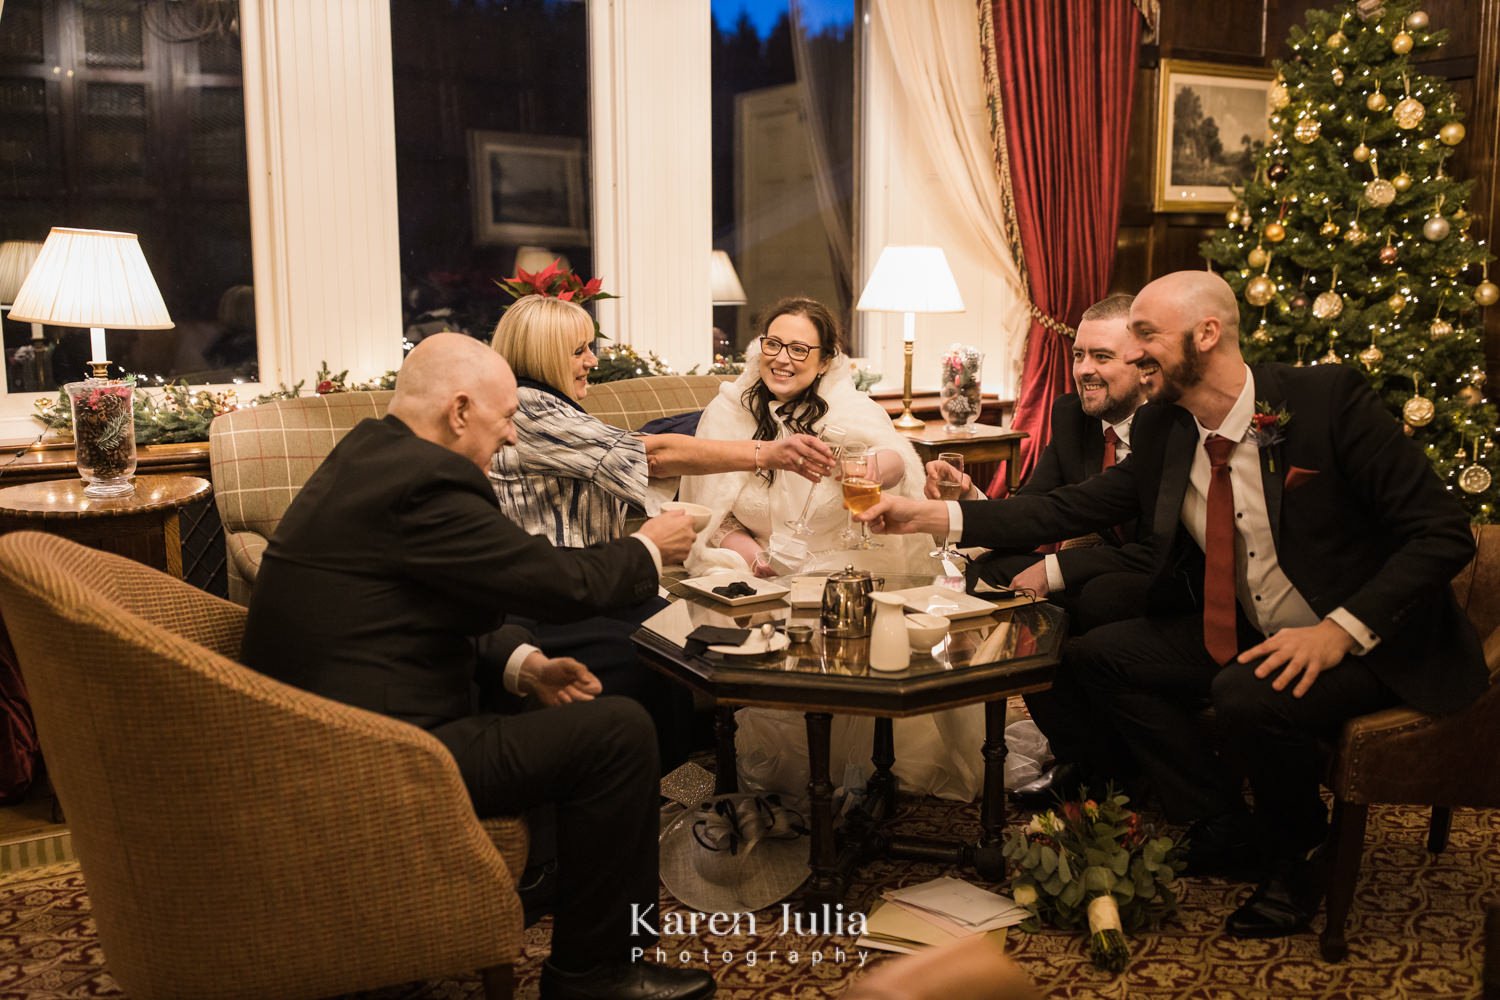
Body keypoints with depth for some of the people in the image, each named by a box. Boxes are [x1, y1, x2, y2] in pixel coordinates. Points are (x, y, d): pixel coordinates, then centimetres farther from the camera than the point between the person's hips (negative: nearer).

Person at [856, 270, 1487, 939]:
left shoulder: (1327, 398, -18)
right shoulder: (1162, 431, -1)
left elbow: (1443, 532, -17)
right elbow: (1073, 509, -3)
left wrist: (1342, 629, -28)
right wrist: (933, 515, -11)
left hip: (1371, 643, -6)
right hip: (1249, 636, 7)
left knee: (1249, 696, -33)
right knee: (1098, 654, -2)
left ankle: (1294, 859, 0)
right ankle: (1225, 832, 8)